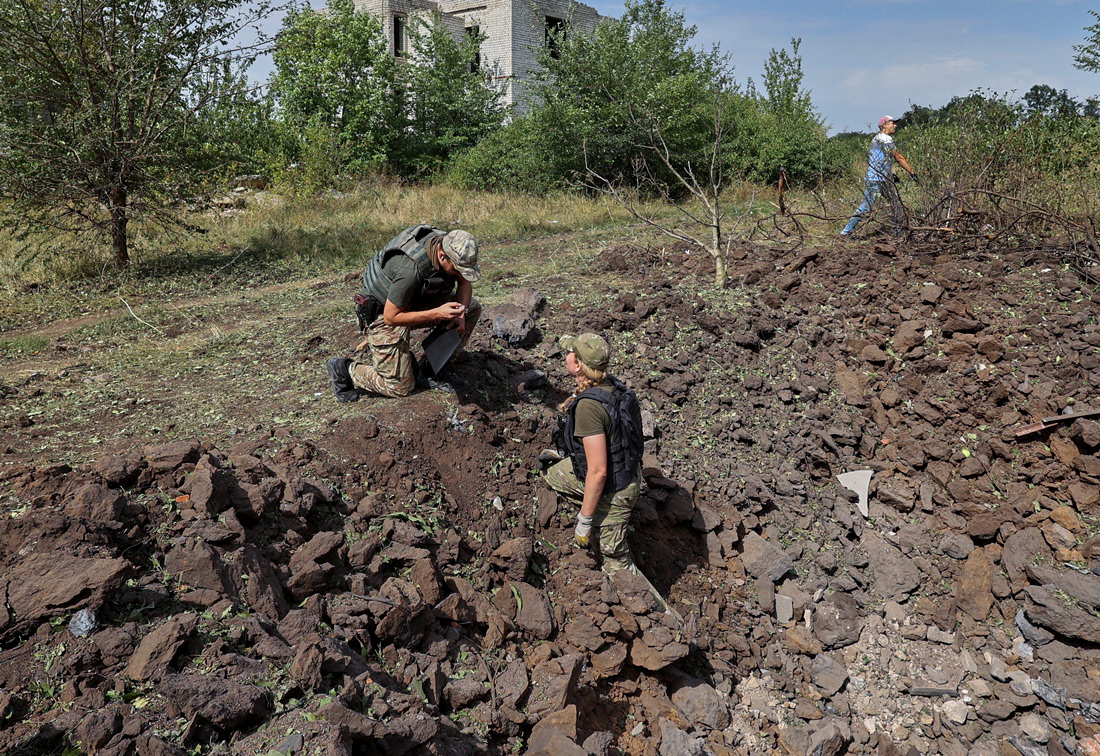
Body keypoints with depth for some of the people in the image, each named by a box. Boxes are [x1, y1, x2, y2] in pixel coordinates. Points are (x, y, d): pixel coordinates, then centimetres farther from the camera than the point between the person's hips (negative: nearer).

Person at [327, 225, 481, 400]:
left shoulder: (449, 244, -16)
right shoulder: (410, 269, -39)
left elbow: (464, 282, 2)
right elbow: (391, 317, -29)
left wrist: (460, 314, -15)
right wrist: (436, 313, -36)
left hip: (415, 302, 8)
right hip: (383, 312, -8)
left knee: (472, 307, -2)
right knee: (401, 387, -5)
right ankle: (345, 369, 13)